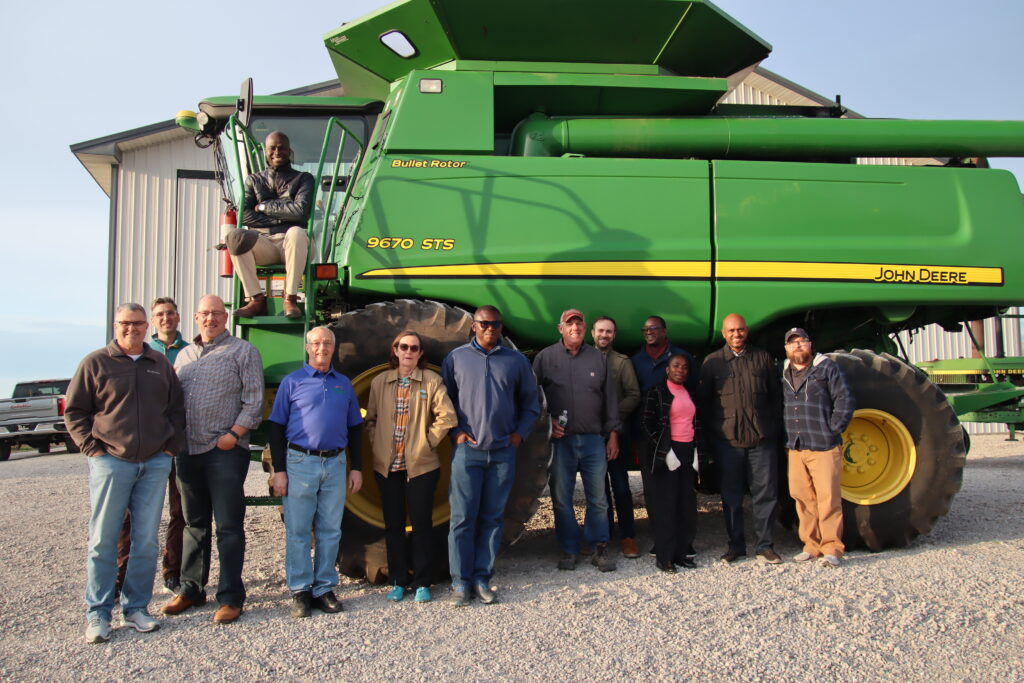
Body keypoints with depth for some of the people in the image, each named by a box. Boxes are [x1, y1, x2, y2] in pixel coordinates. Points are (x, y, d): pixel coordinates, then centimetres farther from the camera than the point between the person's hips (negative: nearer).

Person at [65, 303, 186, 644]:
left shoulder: (161, 364, 12)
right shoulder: (95, 363, 2)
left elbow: (176, 408, 18)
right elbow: (73, 410, 4)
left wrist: (172, 446, 8)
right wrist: (91, 446, -5)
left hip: (155, 464, 3)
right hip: (111, 462, -3)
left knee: (146, 541, 6)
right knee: (103, 541, 2)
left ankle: (136, 608, 18)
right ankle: (98, 613, 12)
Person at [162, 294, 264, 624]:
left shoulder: (242, 351, 0)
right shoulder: (184, 355, 18)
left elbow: (254, 401, -7)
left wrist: (233, 434, -16)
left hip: (225, 452, -6)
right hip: (188, 450, 6)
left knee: (228, 527, -1)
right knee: (194, 524, 15)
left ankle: (231, 597, 7)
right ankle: (190, 590, 27)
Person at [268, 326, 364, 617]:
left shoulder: (344, 383, 13)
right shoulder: (292, 381, 3)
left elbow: (354, 428, 16)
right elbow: (277, 428, 1)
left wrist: (357, 467, 9)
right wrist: (279, 470, -6)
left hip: (335, 464, 3)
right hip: (300, 462, -3)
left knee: (330, 531, 7)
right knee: (298, 531, 1)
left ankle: (325, 588, 18)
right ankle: (300, 591, 12)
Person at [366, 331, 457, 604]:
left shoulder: (431, 381, -2)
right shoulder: (380, 382, 7)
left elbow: (447, 417, -8)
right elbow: (371, 418, 12)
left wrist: (428, 441, -7)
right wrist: (377, 445, 1)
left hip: (421, 465, -3)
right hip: (387, 466, 3)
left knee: (422, 524, 3)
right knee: (393, 525, 9)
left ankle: (423, 583, 15)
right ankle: (398, 582, 21)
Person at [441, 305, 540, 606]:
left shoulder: (516, 360, 9)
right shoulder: (456, 358, 6)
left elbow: (531, 403, 15)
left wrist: (520, 433, 3)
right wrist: (455, 432, -2)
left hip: (503, 451, 2)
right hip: (467, 449, -1)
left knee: (492, 518, 6)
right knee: (463, 517, -2)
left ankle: (482, 578, 16)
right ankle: (460, 581, 8)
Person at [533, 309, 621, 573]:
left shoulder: (598, 358, 9)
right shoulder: (545, 357, 3)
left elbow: (610, 398, 10)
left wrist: (613, 435, 7)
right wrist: (547, 422, -7)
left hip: (593, 439, 1)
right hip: (560, 439, -1)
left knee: (598, 497, 5)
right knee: (561, 498, 6)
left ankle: (600, 548, 18)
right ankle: (568, 550, 18)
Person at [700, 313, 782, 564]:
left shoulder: (763, 358, 9)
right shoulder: (712, 362, 6)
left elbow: (775, 396, 12)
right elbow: (704, 401, 8)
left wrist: (774, 427, 7)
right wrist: (712, 431, 3)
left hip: (761, 439, 1)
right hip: (728, 440, 0)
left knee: (766, 493, 3)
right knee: (731, 496, 7)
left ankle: (764, 546, 15)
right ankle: (736, 545, 18)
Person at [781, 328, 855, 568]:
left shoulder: (827, 368, -2)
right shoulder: (784, 372, 14)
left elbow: (845, 401, -5)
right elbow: (780, 404, 23)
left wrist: (832, 430, -7)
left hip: (824, 448, -5)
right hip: (795, 448, 5)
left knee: (828, 498, -5)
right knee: (803, 498, 7)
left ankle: (832, 548, 3)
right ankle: (811, 545, 17)